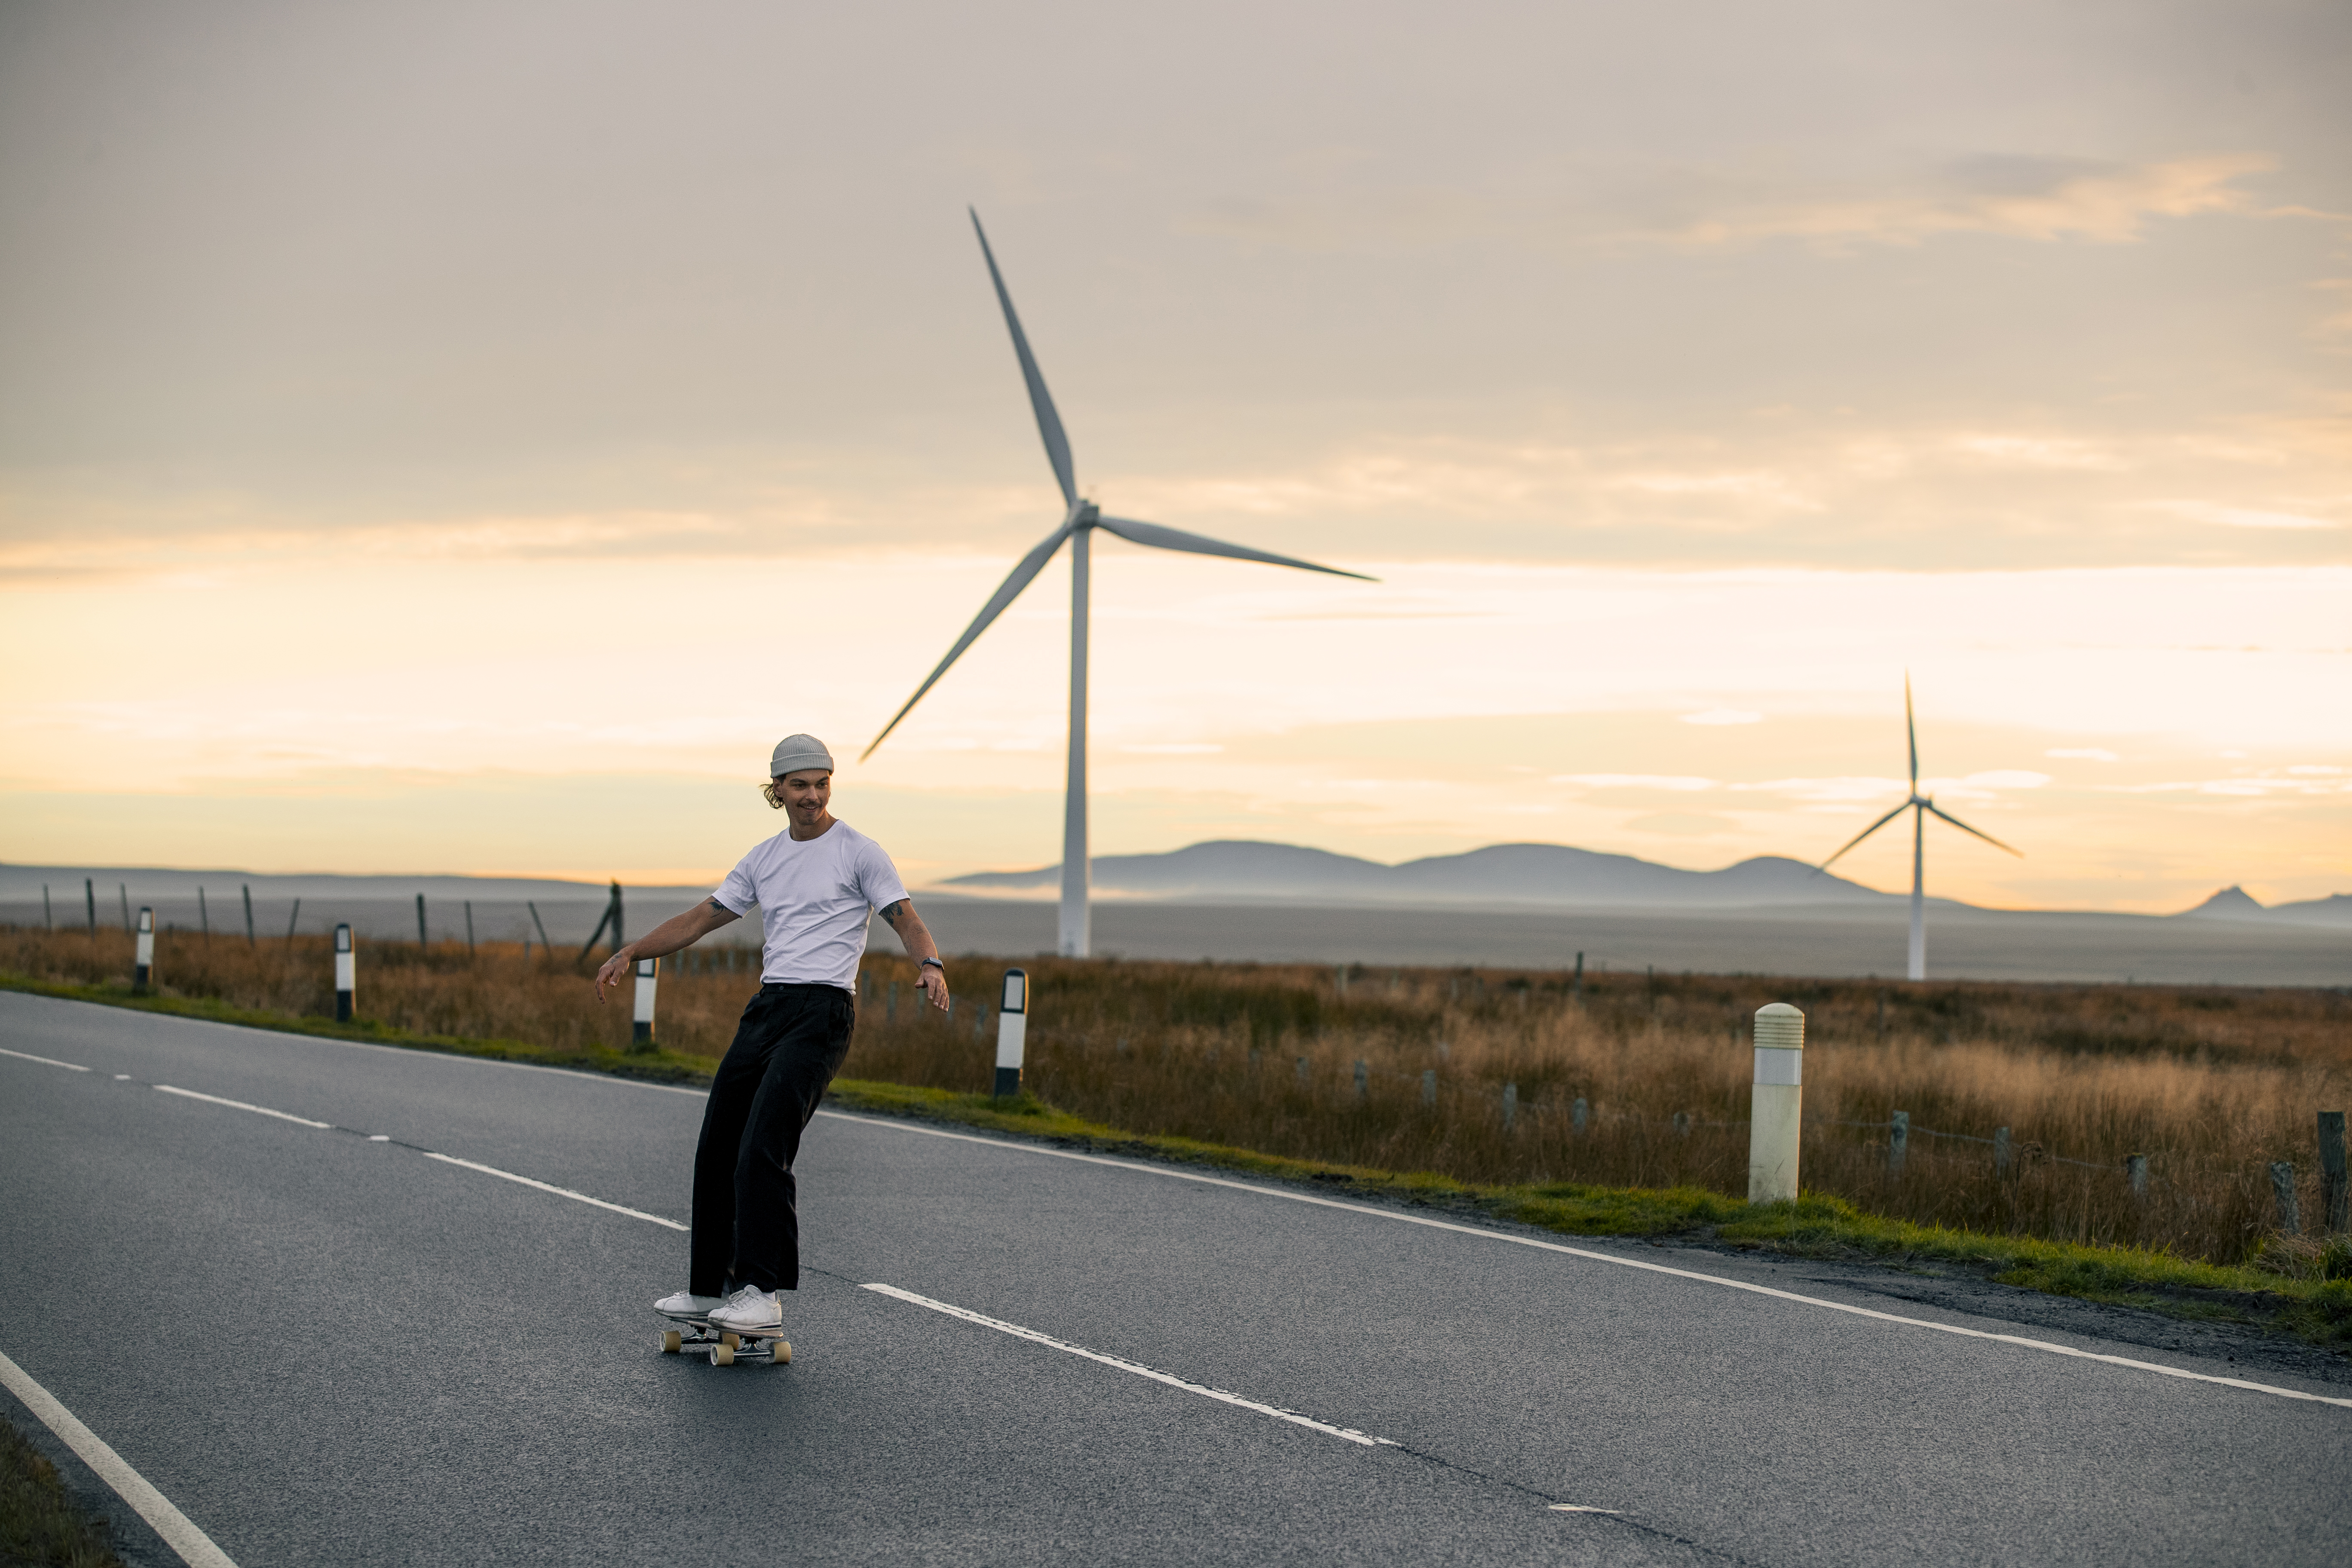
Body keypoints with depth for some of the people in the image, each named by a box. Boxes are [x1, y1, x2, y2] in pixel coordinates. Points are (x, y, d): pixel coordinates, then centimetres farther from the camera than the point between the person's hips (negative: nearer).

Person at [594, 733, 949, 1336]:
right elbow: (701, 919, 20)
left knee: (763, 1150, -19)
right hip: (767, 1007, 7)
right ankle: (708, 1287, 18)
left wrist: (930, 963, -29)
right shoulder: (763, 858, 17)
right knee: (718, 1148, 7)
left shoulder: (859, 852, -1)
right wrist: (631, 953, 10)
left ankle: (763, 1292, -18)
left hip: (822, 1013, -7)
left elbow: (906, 920, -8)